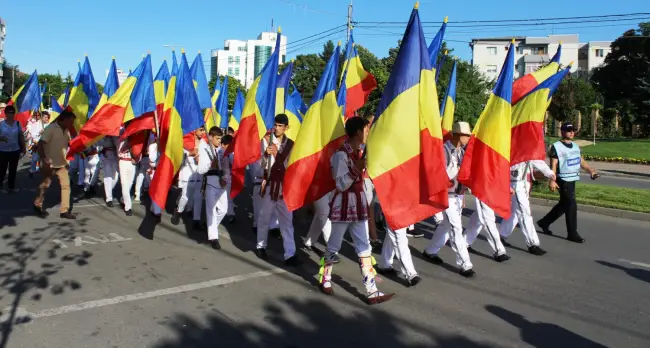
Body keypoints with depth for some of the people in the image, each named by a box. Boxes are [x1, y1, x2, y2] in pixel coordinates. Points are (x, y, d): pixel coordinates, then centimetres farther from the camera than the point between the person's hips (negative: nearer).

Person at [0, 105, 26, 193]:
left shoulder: (17, 124, 2)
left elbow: (21, 136, 8)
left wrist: (23, 148, 7)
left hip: (15, 150, 2)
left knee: (13, 170, 10)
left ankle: (11, 187, 19)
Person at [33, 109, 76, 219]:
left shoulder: (66, 130, 4)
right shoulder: (51, 128, -16)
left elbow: (69, 143, 19)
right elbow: (40, 145, -20)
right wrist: (44, 160, -28)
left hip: (62, 164, 6)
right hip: (50, 164, -6)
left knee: (66, 185, -1)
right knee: (45, 185, 10)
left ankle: (64, 211, 3)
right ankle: (37, 205, 32)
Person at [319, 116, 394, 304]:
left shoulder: (360, 152, 9)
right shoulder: (341, 154, -16)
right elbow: (341, 185, -20)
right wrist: (357, 169, -26)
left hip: (359, 203, 8)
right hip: (343, 204, -7)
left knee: (364, 248, 6)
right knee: (334, 245, 9)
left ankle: (372, 291, 10)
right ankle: (325, 280, 30)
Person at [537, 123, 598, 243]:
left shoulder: (575, 146, 15)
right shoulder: (557, 146, -11)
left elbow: (581, 160, 20)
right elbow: (553, 164, -16)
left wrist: (591, 170, 5)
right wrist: (552, 180, -24)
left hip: (572, 179, 8)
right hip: (563, 180, -8)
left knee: (563, 204, 16)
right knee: (571, 205, -7)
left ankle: (544, 222, 31)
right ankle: (572, 234, 2)